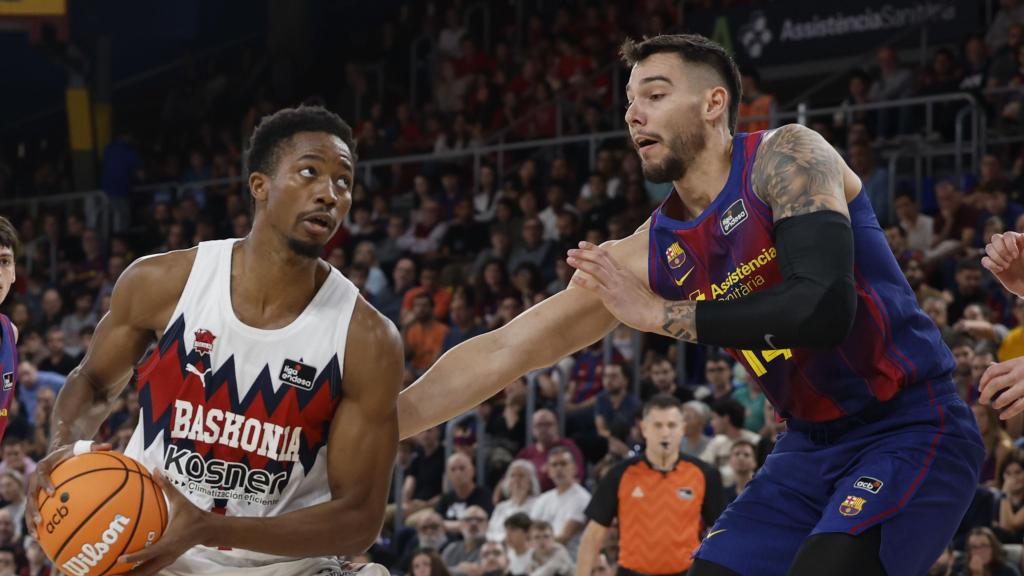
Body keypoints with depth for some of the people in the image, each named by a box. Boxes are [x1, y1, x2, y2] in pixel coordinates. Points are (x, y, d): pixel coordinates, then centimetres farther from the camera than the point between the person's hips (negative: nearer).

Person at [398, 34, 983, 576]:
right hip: (812, 447, 7)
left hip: (913, 432, -7)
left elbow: (823, 308, -30)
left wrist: (659, 314, -21)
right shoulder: (650, 254, 2)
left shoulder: (786, 157, -14)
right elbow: (504, 351, 3)